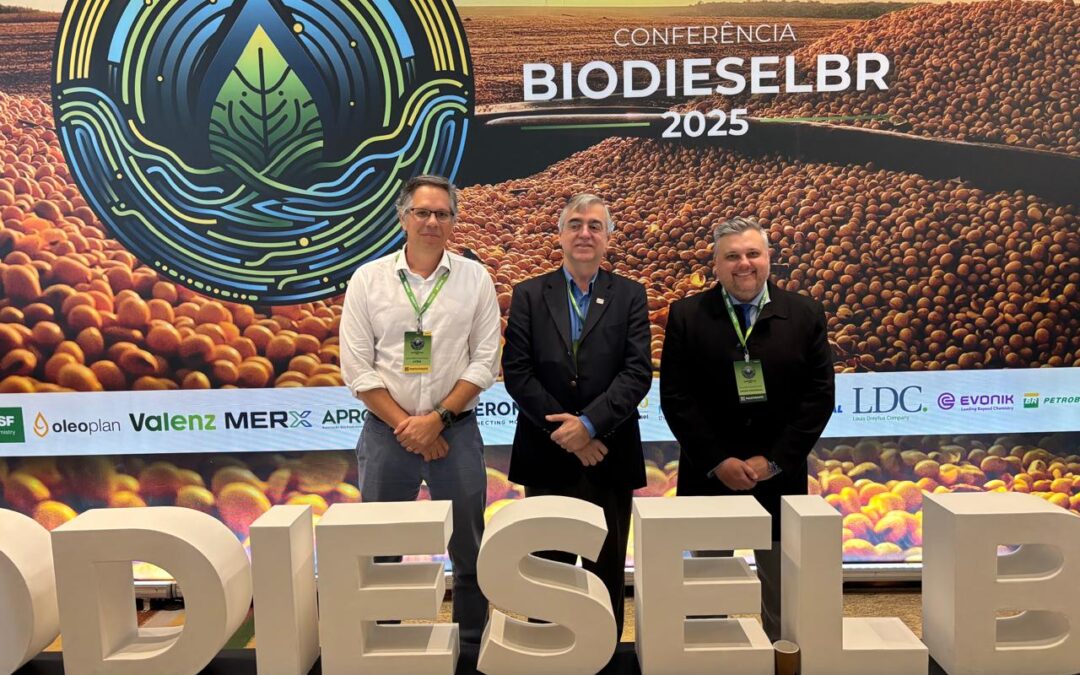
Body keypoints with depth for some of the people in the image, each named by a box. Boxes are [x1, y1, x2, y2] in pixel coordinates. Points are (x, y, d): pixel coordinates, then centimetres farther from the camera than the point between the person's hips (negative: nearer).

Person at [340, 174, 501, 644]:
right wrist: (404, 425, -10)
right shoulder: (368, 279, 1)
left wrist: (437, 419, -11)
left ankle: (472, 643, 28)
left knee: (469, 550, 10)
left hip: (456, 430, 0)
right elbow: (357, 368, -2)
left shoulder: (475, 278, 1)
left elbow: (484, 361, -2)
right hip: (386, 431, 0)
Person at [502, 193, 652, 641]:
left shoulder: (630, 296, 3)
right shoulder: (529, 294, 4)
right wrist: (563, 428, -13)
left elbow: (638, 372, -7)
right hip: (547, 454, 0)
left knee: (608, 570, 11)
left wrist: (588, 423, -18)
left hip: (609, 454, 0)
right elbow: (516, 372, -5)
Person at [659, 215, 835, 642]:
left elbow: (819, 394, -2)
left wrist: (774, 460, -10)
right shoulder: (686, 316, -2)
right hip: (709, 477, 0)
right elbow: (675, 397, -5)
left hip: (780, 477, 1)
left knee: (783, 593, 13)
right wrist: (718, 462, -12)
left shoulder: (805, 314, 1)